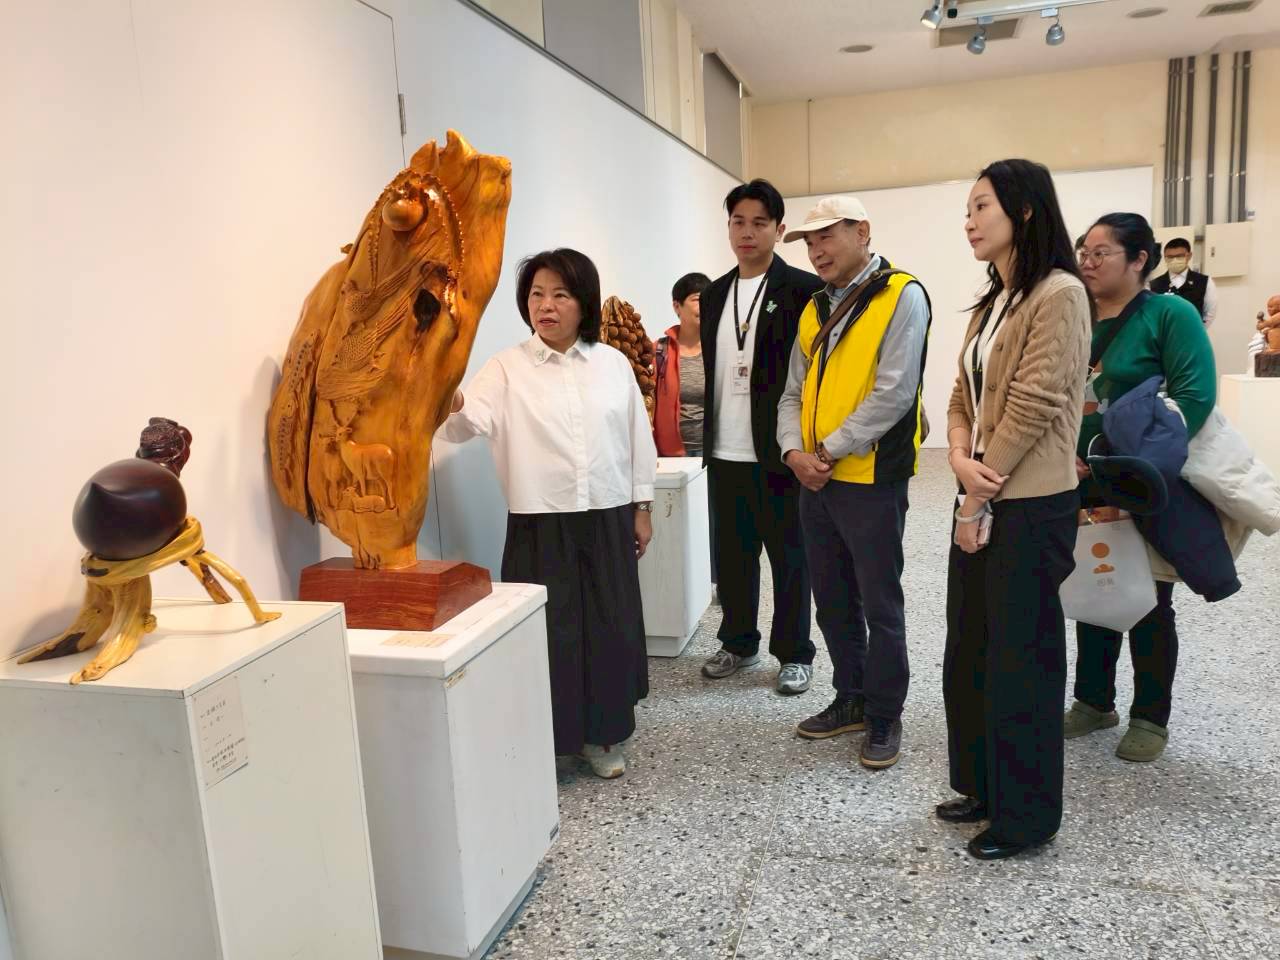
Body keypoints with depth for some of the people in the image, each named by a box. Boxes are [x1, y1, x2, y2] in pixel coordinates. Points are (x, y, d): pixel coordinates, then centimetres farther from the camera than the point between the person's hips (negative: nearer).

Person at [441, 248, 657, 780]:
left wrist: (641, 507, 8)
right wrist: (451, 408, -39)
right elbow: (471, 422, -17)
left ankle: (602, 736, 29)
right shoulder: (507, 367, -2)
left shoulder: (613, 362, 5)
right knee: (549, 633, 1)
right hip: (540, 525, -2)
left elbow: (638, 437, 9)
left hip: (608, 520, 3)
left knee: (610, 629, 9)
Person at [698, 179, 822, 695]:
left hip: (778, 452, -5)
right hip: (724, 453, 5)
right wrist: (708, 436, 14)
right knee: (732, 554, 14)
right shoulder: (714, 294, 13)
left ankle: (795, 654, 20)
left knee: (789, 556, 6)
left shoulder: (804, 289, -5)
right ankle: (738, 643, 30)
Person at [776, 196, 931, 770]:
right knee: (832, 600, 15)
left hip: (871, 478, -7)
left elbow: (893, 394, -17)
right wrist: (794, 451, -6)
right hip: (814, 479, 7)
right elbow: (794, 392, 12)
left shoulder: (901, 297, -8)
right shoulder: (815, 309, 14)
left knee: (879, 604, 3)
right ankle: (851, 699, 31)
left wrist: (829, 450, -15)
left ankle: (884, 717, 19)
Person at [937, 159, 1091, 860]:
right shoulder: (991, 305, 15)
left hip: (1029, 507, -8)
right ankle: (982, 786, 33)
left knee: (1021, 660, 3)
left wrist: (979, 498, -13)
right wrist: (959, 458, -9)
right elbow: (964, 398, 11)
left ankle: (1025, 816, 21)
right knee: (968, 652, 15)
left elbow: (1032, 406, -17)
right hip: (980, 500, 8)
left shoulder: (1059, 294, -12)